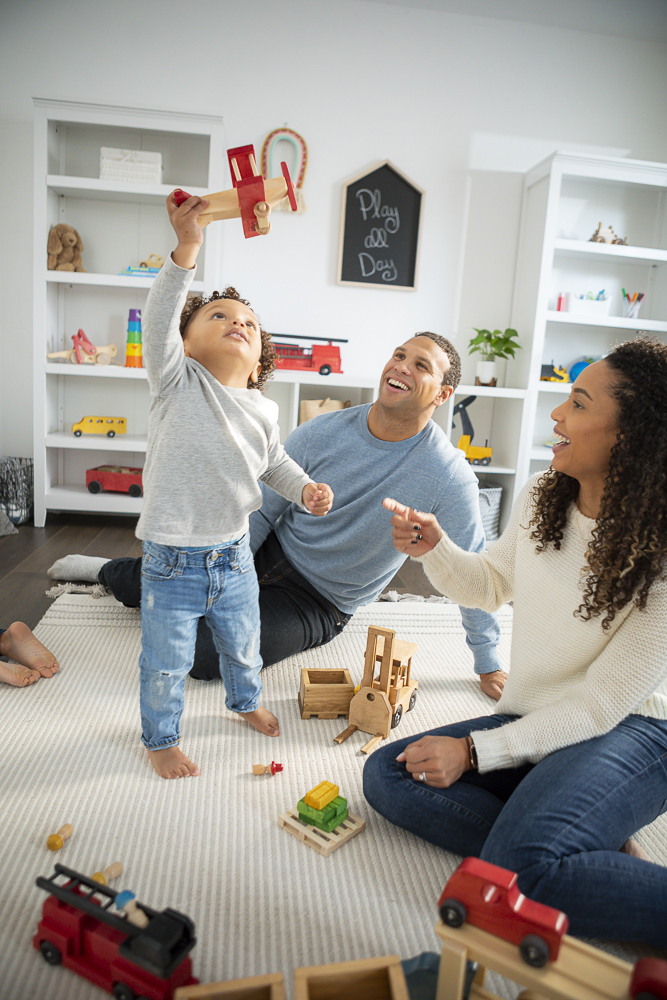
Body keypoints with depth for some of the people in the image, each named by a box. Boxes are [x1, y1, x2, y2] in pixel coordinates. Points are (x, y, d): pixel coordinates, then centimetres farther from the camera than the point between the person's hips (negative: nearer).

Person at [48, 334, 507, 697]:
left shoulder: (449, 477, -21)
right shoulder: (322, 433, -11)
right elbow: (261, 511, -3)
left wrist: (489, 665, -6)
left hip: (317, 604, -3)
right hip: (269, 552, 3)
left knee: (200, 652, -21)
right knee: (145, 586, 5)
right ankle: (110, 569, 41)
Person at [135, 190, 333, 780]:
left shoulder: (262, 412, 1)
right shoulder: (179, 382, -12)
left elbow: (274, 462, 16)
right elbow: (158, 322, -29)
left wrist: (305, 488, -3)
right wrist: (187, 250, -38)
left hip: (234, 556, 5)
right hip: (173, 561, -4)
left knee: (243, 645, 25)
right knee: (167, 663, 12)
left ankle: (246, 701, 55)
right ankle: (161, 738, 37)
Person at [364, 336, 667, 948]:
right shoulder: (542, 497, -3)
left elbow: (601, 706, -18)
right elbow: (491, 586, 13)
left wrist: (475, 751, -19)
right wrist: (433, 548, -8)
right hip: (532, 722, 8)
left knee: (526, 868, -34)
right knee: (387, 775, -10)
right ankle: (602, 856, -13)